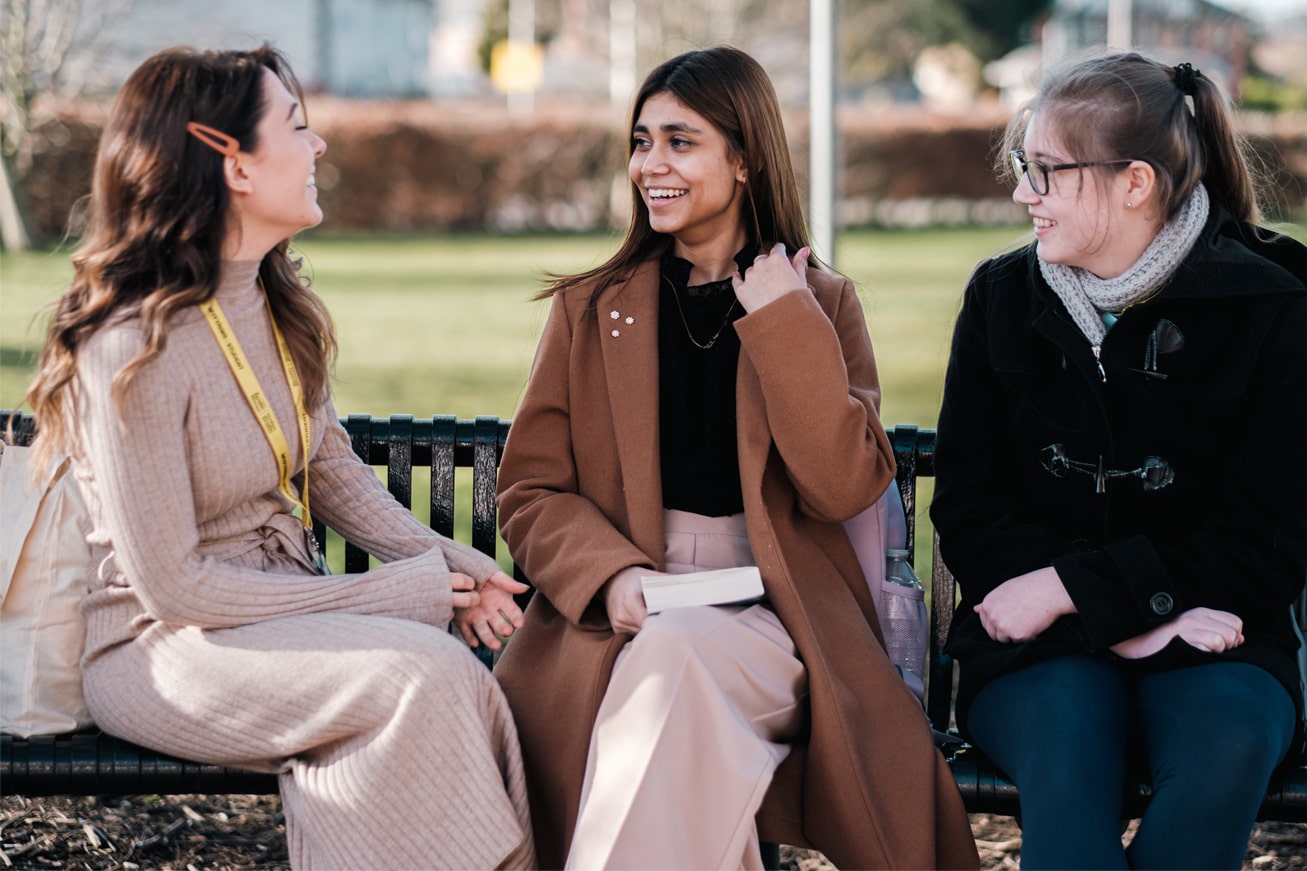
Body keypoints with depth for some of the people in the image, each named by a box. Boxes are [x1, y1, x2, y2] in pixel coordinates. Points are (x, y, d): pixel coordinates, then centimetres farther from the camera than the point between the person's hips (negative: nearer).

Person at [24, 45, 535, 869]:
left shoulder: (278, 305, 6)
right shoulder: (135, 349, -20)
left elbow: (336, 475, 15)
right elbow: (170, 585, -20)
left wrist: (453, 568, -4)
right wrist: (394, 595, -17)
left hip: (285, 611, 7)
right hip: (162, 646, -7)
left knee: (463, 679, -23)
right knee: (424, 674, -30)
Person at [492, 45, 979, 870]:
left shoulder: (821, 305, 10)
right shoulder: (591, 309, 14)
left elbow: (841, 488, -3)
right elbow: (530, 491, 9)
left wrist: (786, 325, -7)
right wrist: (611, 574, -11)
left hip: (771, 616, -1)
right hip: (617, 618, 1)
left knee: (673, 658, -34)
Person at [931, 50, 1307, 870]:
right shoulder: (1002, 296, 8)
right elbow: (966, 508, 4)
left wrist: (1075, 587, -13)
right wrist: (1133, 616, -12)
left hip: (1212, 641, -1)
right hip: (1040, 647, 1)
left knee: (1226, 744, -35)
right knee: (1065, 741, -34)